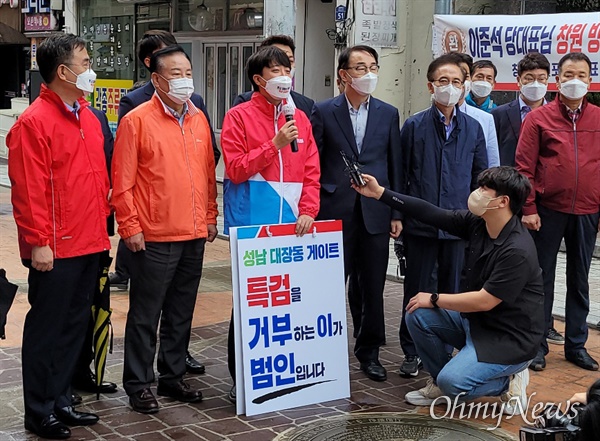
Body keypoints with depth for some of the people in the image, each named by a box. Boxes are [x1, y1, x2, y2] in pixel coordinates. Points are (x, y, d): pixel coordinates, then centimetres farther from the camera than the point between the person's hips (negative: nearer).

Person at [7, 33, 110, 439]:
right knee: (47, 329, 3)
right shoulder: (34, 123, -12)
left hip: (89, 245, 8)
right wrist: (38, 242, -17)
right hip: (56, 250, -8)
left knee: (75, 327, 15)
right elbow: (28, 190, -16)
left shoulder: (88, 118, 13)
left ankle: (61, 401, 28)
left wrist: (101, 224, 15)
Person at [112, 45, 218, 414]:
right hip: (155, 238, -5)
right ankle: (139, 384, 15)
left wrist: (211, 215, 11)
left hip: (194, 235, 6)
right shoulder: (137, 121, -7)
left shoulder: (198, 119, 9)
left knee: (181, 313, 15)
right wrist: (130, 227, -11)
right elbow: (122, 181, -8)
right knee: (146, 315, 4)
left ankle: (173, 377, 27)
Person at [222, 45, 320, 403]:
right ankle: (241, 377, 10)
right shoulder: (239, 116, -1)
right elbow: (236, 169, -8)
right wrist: (275, 145, -15)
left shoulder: (299, 118, 13)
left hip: (291, 224, 5)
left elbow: (311, 172, 10)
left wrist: (307, 211, -4)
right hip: (252, 223, -4)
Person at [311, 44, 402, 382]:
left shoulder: (388, 114, 7)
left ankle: (369, 351, 22)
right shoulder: (324, 111, 0)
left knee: (373, 287, 8)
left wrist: (397, 213, 5)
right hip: (335, 212, -2)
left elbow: (395, 165, 8)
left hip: (375, 212, 2)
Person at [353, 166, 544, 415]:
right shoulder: (477, 223, -5)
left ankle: (508, 382, 4)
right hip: (475, 320, 8)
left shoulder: (518, 251, -27)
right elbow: (432, 214, -4)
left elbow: (485, 301, -26)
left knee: (453, 383, -25)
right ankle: (440, 382, 12)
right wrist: (380, 193, -7)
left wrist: (434, 299, -15)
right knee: (418, 315, -7)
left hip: (510, 338, -8)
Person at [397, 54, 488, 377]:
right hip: (420, 224, -2)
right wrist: (398, 215, -1)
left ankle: (444, 350, 23)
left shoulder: (473, 129, 6)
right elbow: (401, 175, 1)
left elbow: (481, 178, 9)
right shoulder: (414, 126, 0)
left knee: (452, 290, 10)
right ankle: (412, 352, 20)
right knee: (417, 290, 7)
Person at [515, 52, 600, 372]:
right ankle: (538, 344, 18)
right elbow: (524, 167, -4)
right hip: (548, 211, -2)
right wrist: (528, 209, -8)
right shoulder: (539, 118, -3)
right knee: (542, 277, 7)